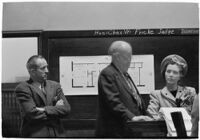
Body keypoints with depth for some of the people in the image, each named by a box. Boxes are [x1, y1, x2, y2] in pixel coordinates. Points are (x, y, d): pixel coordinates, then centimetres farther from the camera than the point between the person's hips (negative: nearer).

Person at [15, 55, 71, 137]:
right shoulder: (22, 88, -6)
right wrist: (56, 109, -7)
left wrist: (44, 110, -12)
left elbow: (66, 109, 0)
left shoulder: (55, 86, 9)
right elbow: (32, 114, -16)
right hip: (35, 134, -4)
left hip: (57, 133, 4)